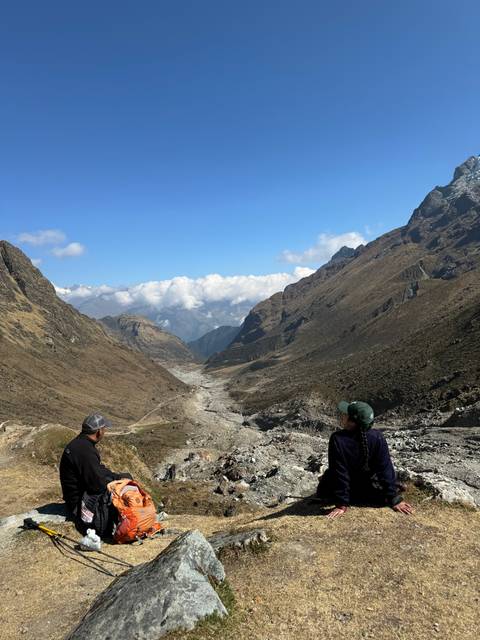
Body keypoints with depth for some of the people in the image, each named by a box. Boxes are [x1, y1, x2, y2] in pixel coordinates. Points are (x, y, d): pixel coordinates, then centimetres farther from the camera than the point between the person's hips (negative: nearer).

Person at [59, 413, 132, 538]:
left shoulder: (78, 443, 5)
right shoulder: (85, 451, -28)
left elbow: (99, 470, 14)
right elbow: (98, 485, -25)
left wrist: (117, 477, 5)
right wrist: (116, 480, -7)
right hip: (81, 502, -10)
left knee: (126, 477, 11)